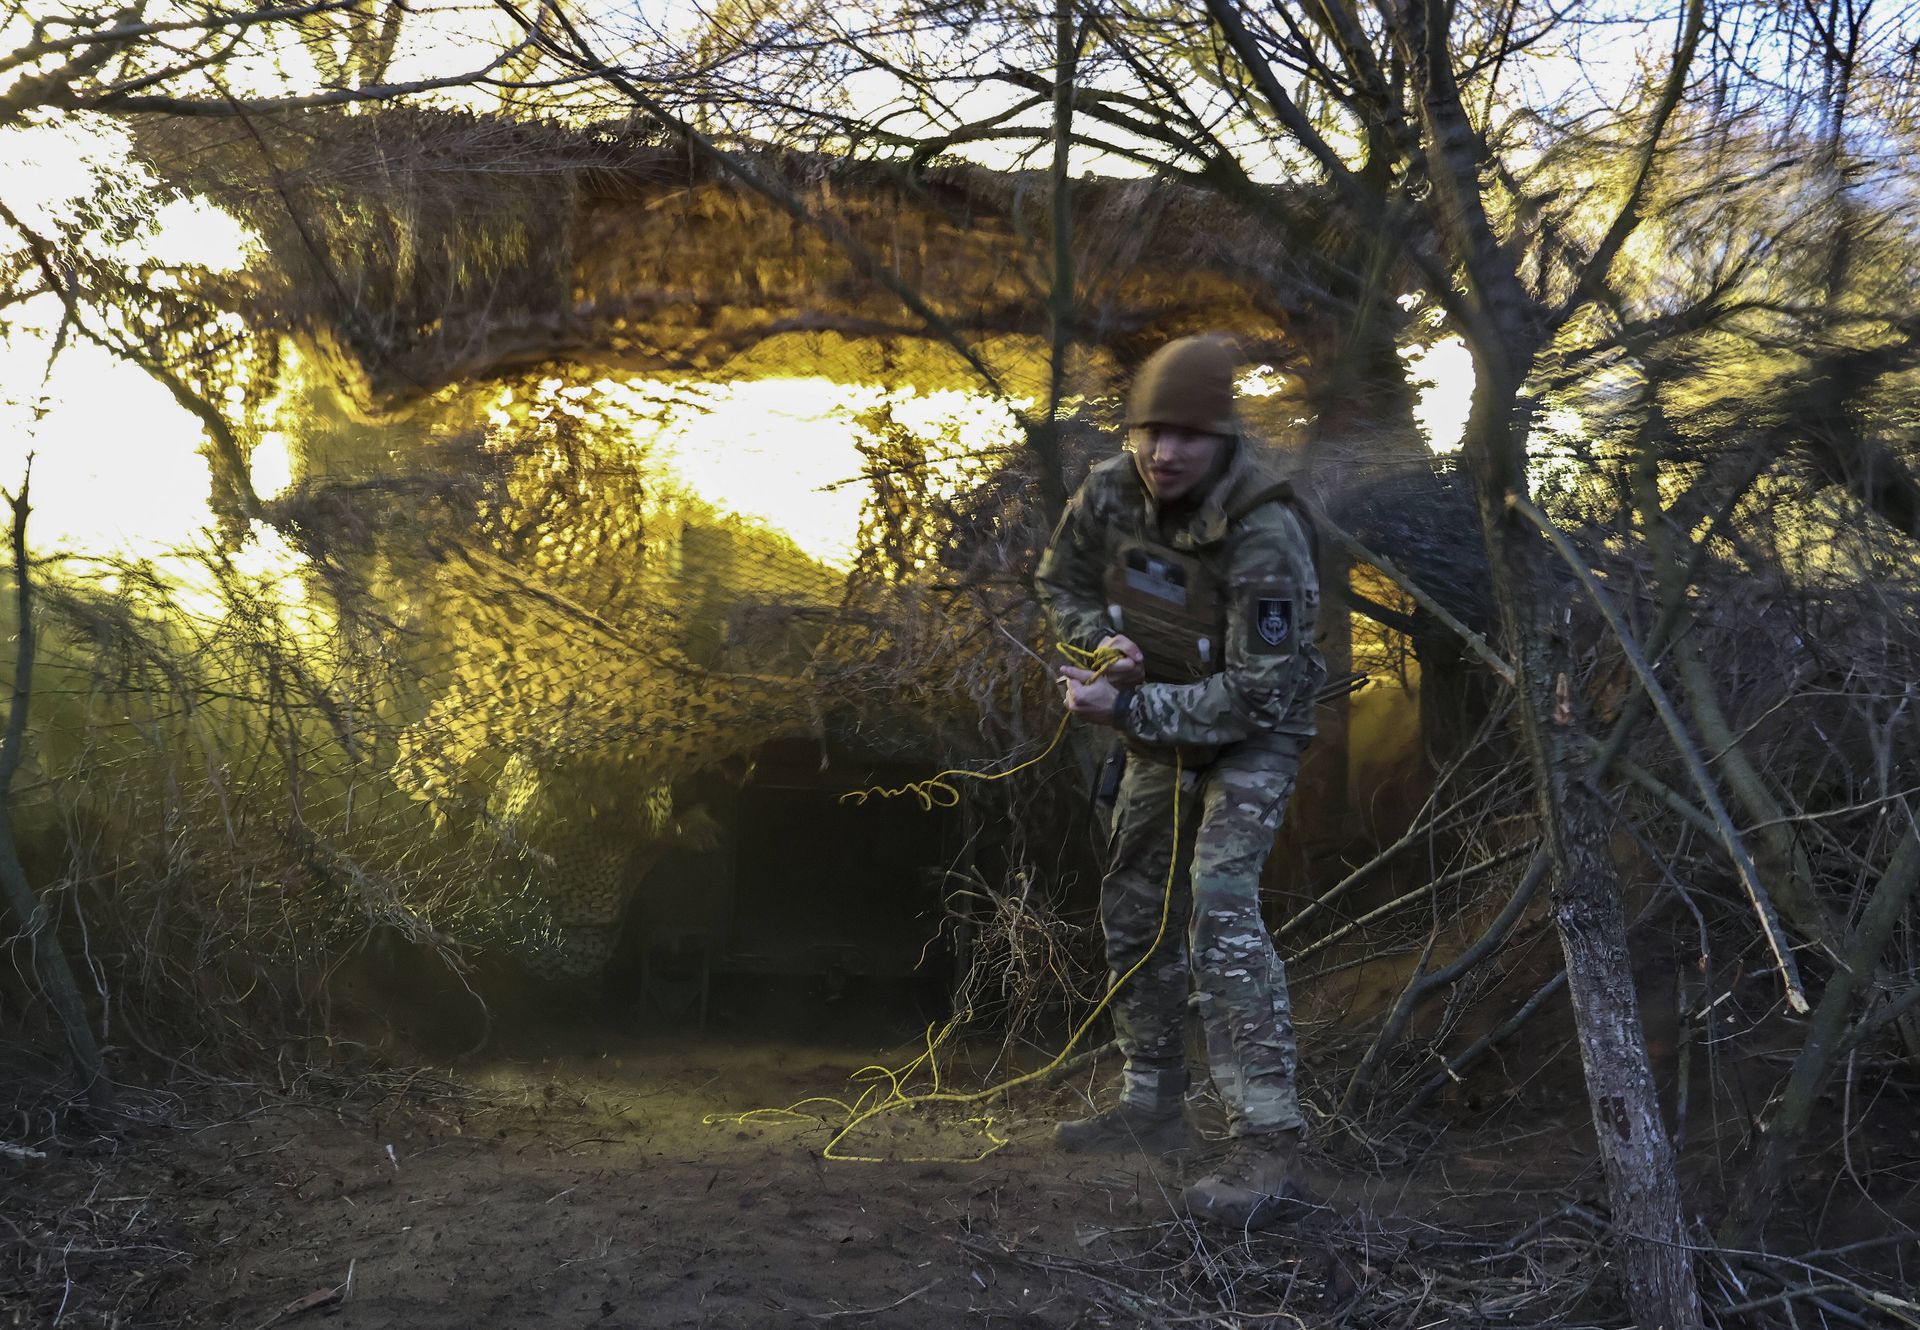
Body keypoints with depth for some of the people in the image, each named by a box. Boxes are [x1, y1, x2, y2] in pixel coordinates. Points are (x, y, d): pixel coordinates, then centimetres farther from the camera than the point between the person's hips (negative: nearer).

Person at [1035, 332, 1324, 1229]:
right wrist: (1102, 640, -16)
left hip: (1252, 734, -7)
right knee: (1133, 905, 14)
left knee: (1220, 908, -24)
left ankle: (1268, 1147, -24)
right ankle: (1154, 1103, 31)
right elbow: (1060, 583, 5)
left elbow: (1257, 696, -31)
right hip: (1160, 723, 7)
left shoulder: (1264, 535, -32)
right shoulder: (1110, 492, -14)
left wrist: (1127, 710, -34)